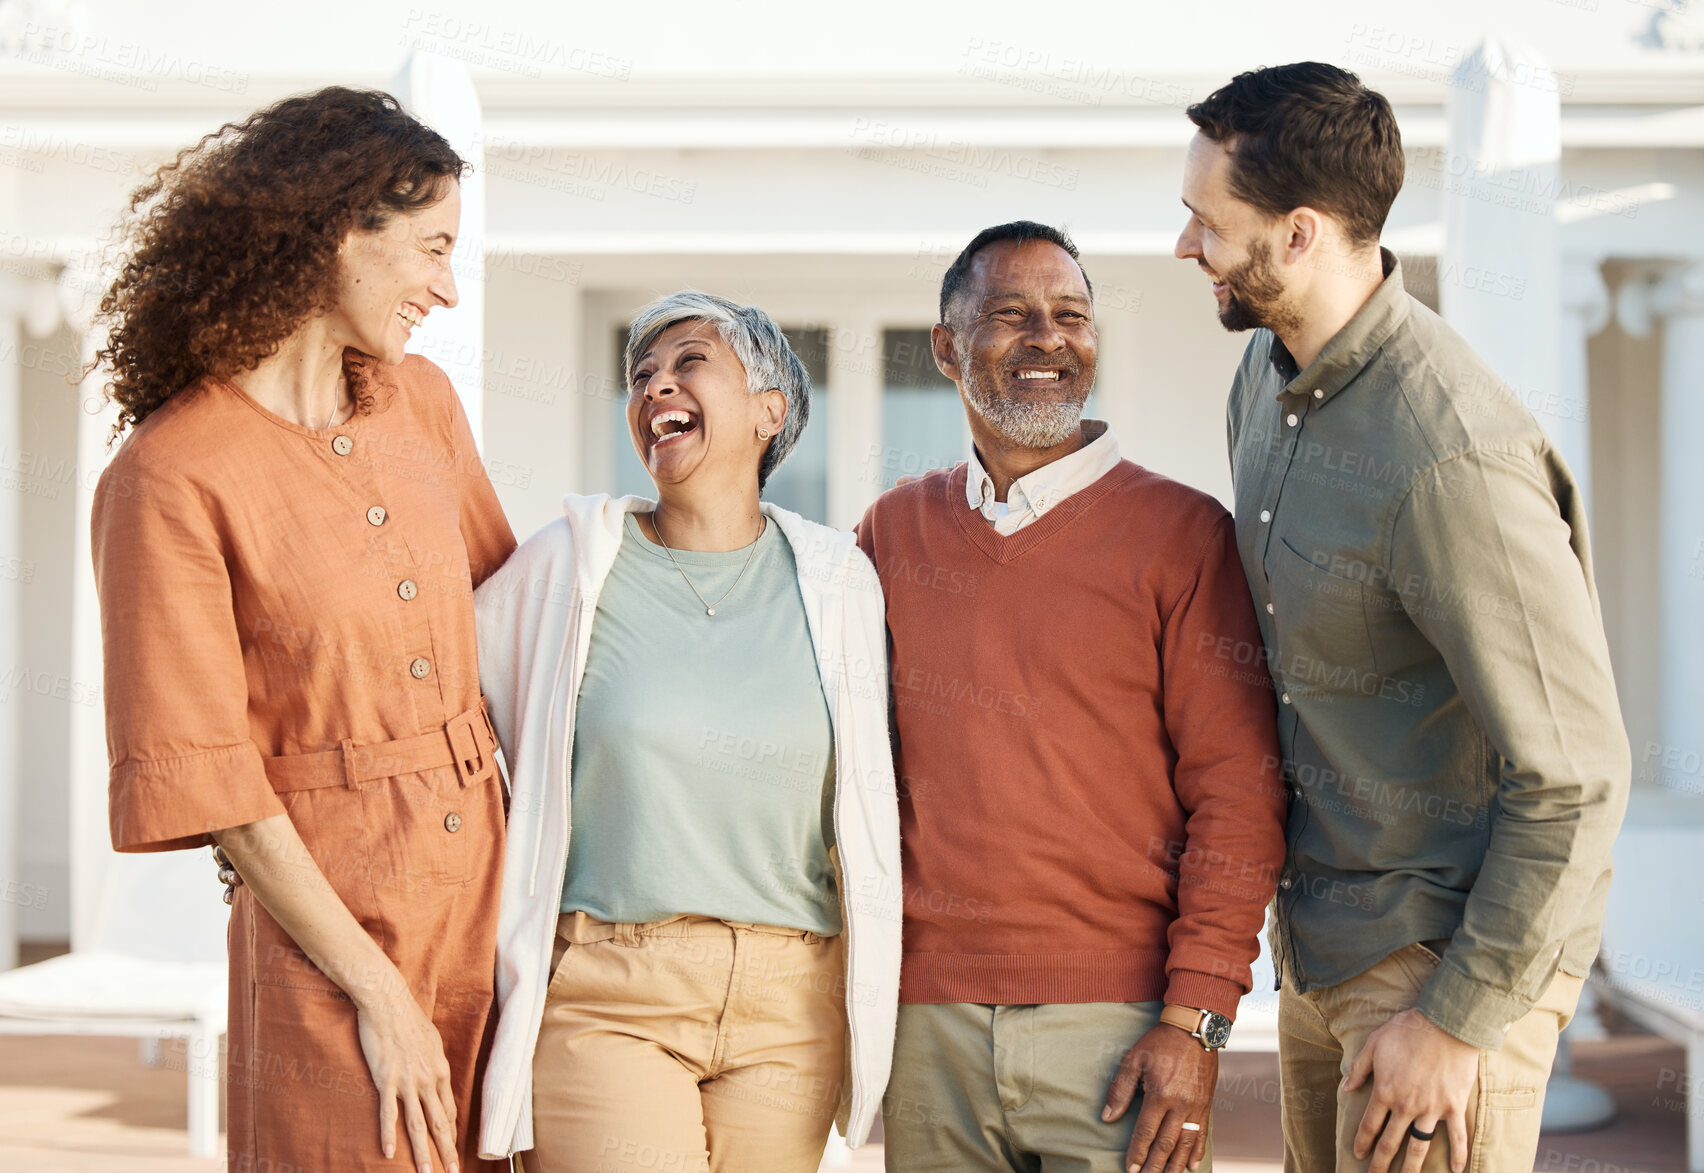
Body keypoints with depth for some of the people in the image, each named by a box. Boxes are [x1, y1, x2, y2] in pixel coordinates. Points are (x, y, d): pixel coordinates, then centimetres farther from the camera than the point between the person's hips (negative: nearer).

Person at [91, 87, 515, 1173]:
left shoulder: (422, 404, 8)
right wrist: (374, 988, -11)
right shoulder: (169, 475, -11)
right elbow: (201, 775, -11)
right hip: (331, 907, -6)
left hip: (491, 874, 6)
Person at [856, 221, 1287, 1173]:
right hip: (928, 1024, 3)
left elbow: (1237, 793, -4)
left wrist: (1196, 1020, -10)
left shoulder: (1182, 533, 1)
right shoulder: (892, 532, 10)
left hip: (1120, 1023, -3)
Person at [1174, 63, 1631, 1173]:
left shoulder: (1456, 460, -27)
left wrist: (1456, 1019, -18)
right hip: (1323, 944, 9)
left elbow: (1575, 778, -24)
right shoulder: (1266, 374, 3)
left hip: (1451, 954, -9)